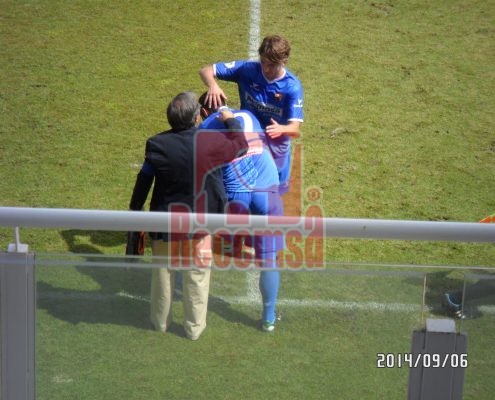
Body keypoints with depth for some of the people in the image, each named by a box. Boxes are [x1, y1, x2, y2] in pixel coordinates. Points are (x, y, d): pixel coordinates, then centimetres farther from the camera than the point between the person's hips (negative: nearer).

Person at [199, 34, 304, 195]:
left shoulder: (292, 87, -21)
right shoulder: (247, 69, -16)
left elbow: (295, 129, -24)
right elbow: (206, 70, -13)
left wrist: (281, 129, -48)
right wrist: (213, 85, -36)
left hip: (275, 151, -1)